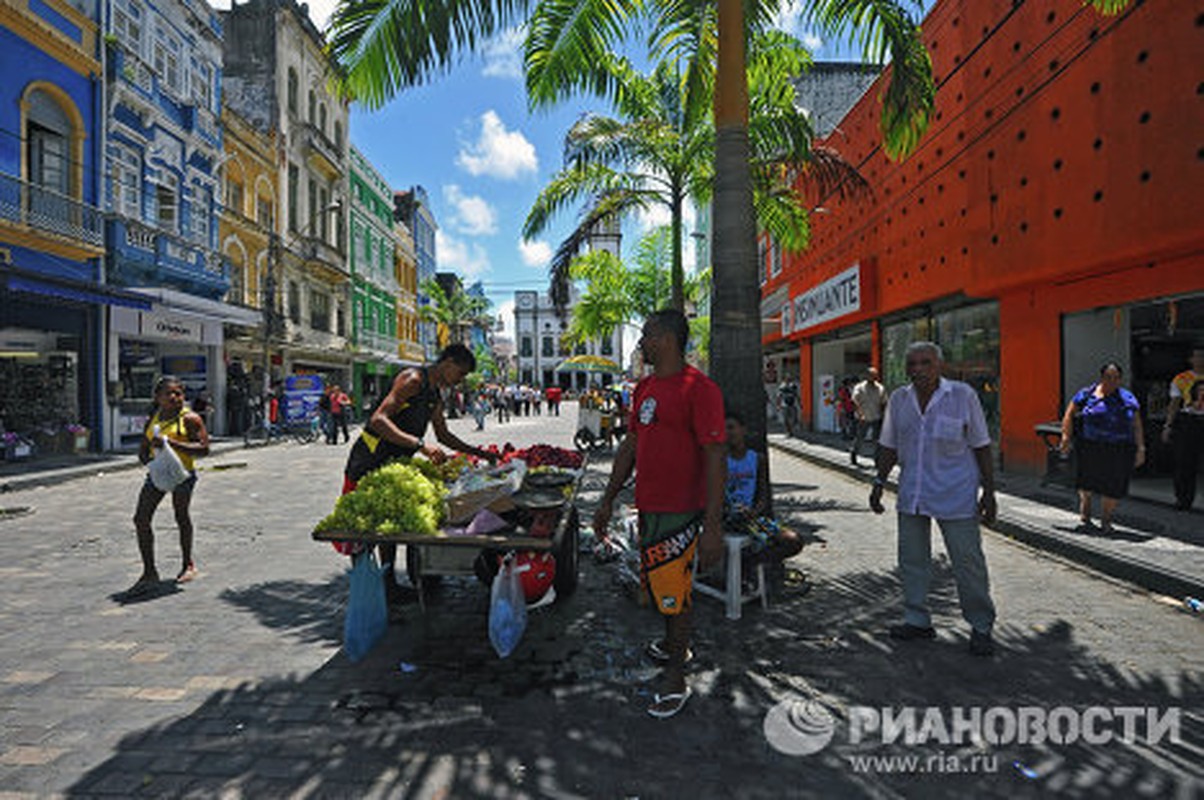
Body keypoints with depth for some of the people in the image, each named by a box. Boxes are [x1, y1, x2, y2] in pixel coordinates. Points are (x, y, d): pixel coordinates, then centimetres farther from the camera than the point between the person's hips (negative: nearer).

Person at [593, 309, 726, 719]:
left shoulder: (699, 388, -16)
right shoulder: (645, 388, 10)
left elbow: (715, 457, -19)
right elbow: (630, 446, 16)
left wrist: (713, 525, -22)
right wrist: (608, 499, 16)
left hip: (680, 511, -8)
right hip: (647, 506, 8)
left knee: (672, 588, 1)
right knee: (655, 581, 20)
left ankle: (676, 680, 19)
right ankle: (674, 644, 45)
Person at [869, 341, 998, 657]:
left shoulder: (963, 395, -5)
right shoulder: (898, 399, 5)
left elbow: (981, 447, -1)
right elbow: (889, 447, 12)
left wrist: (989, 492, -2)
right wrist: (879, 482, 8)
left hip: (956, 495, -4)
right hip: (911, 493, 4)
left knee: (968, 561, 2)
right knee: (912, 558, 9)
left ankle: (981, 627, 20)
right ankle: (917, 621, 23)